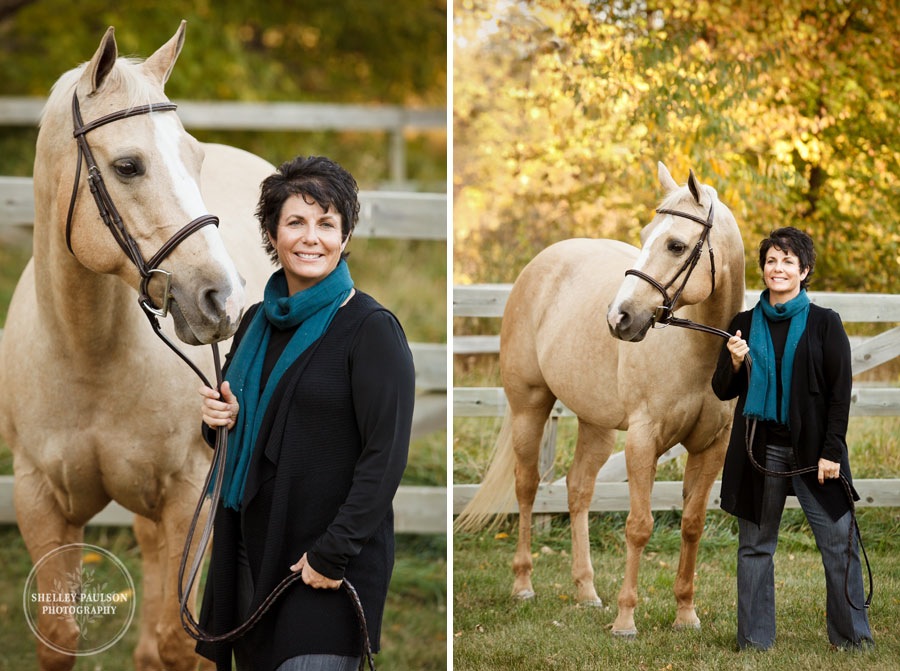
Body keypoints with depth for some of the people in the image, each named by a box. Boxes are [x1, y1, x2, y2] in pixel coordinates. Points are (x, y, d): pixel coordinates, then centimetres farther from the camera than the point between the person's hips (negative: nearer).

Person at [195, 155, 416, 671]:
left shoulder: (371, 329, -10)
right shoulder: (258, 321, 11)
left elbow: (386, 457, -15)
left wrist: (332, 554, -20)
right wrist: (222, 419, 0)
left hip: (330, 569, -7)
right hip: (252, 553, 7)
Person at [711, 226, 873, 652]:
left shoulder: (825, 324, -1)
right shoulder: (744, 325, 6)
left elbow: (840, 392, -3)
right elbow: (722, 391, 9)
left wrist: (831, 451, -9)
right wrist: (735, 363, -12)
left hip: (812, 447, -2)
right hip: (758, 448, 2)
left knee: (838, 541, 0)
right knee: (755, 545, 7)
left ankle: (851, 634, 12)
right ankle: (755, 637, 15)